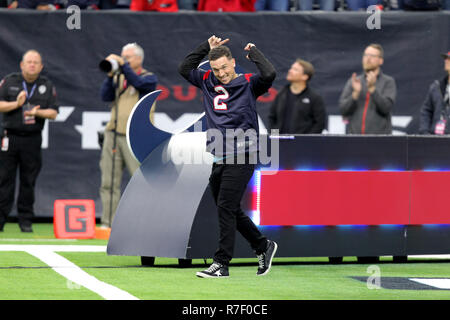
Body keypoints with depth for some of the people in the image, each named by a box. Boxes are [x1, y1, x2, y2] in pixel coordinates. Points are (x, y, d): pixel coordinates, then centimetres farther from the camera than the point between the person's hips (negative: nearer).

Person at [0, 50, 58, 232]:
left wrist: (37, 112, -14)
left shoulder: (47, 86, 9)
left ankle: (26, 221, 7)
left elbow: (53, 113, 5)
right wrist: (16, 104, -15)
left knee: (28, 181, 2)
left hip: (32, 140, 1)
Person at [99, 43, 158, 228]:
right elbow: (105, 96, 3)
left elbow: (138, 83, -17)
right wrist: (110, 75, -7)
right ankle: (107, 224, 4)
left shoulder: (149, 78, 5)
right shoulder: (119, 78, 17)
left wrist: (123, 65, -18)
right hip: (113, 135, 5)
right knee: (109, 182, 2)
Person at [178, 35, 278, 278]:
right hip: (218, 159, 7)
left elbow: (269, 74, -21)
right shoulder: (209, 83, 12)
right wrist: (206, 48, 12)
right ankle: (263, 246, 27)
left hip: (241, 158, -7)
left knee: (226, 207, -12)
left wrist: (253, 52, -6)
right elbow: (184, 69, 18)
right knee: (229, 212, 11)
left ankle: (222, 263, -10)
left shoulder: (248, 84, -4)